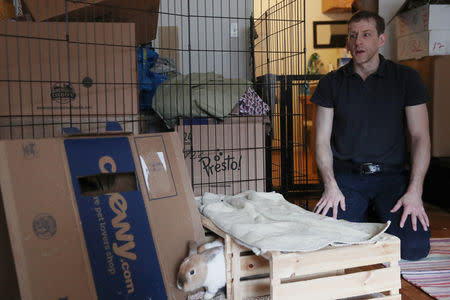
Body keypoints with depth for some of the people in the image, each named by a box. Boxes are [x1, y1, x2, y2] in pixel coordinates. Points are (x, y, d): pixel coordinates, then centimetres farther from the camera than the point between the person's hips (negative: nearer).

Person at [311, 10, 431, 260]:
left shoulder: (406, 78, 4)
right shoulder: (332, 83, 7)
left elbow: (420, 137, -1)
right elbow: (322, 140, 4)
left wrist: (414, 191, -14)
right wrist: (331, 186, -12)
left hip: (392, 176, 0)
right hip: (346, 177, 1)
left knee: (415, 247, -20)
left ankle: (381, 220, 15)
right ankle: (365, 219, 13)